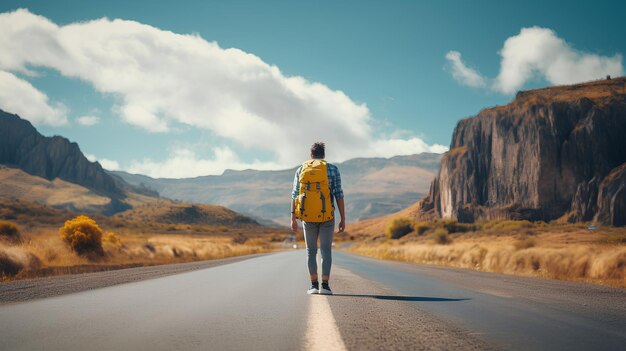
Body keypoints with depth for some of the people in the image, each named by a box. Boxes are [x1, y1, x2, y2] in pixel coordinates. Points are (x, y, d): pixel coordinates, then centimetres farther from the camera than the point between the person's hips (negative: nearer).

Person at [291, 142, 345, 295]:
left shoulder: (300, 170, 6)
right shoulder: (333, 169, -1)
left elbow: (295, 196, 2)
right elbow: (339, 195, -6)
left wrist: (293, 219, 5)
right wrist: (343, 219, -3)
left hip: (308, 216, 2)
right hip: (326, 216, -2)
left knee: (311, 250, 12)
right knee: (326, 250, 4)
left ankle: (314, 285, 7)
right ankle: (325, 285, -5)